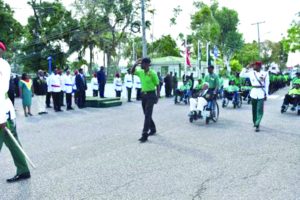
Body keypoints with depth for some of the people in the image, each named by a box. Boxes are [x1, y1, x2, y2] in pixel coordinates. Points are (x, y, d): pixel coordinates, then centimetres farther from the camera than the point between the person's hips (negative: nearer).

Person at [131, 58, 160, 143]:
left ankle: (144, 135, -9)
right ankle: (153, 129, 34)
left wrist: (157, 97, -13)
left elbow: (157, 85, -10)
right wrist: (135, 64, -5)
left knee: (147, 115, -10)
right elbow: (132, 72, 12)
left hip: (151, 95, -7)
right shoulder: (140, 72, 4)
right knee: (147, 114, 16)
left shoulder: (152, 73, -15)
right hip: (144, 95, 7)